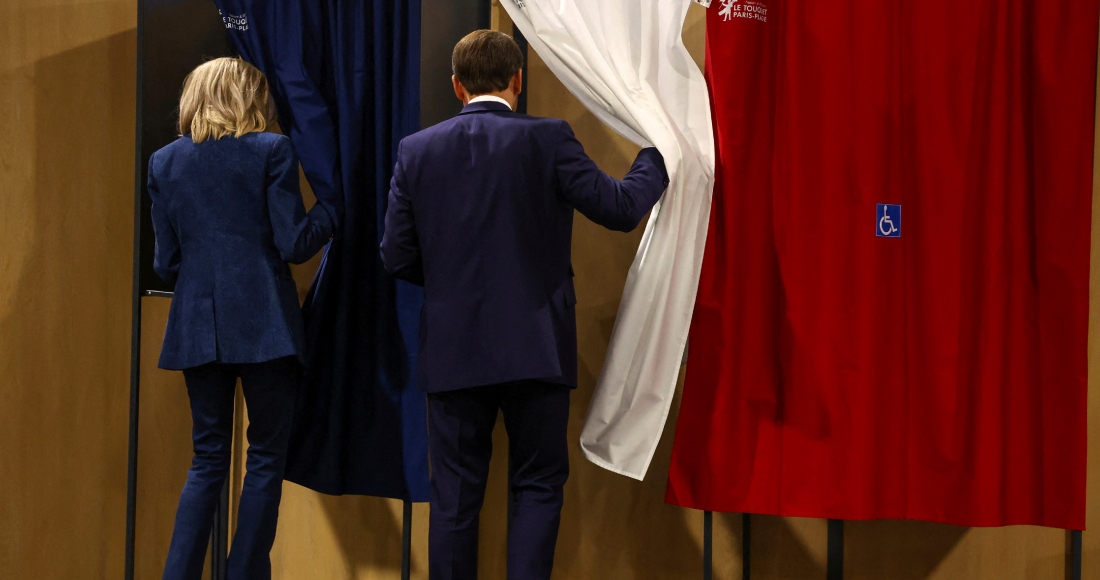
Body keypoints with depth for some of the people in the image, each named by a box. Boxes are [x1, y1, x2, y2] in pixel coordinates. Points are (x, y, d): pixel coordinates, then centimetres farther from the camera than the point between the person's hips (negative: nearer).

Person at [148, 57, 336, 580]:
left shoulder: (165, 162, 9)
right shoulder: (271, 151, -3)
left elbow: (166, 262, 9)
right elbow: (294, 244, -7)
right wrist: (330, 211, 10)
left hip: (197, 329, 4)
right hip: (264, 326, -4)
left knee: (208, 459, 12)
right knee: (266, 457, 5)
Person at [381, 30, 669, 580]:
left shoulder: (416, 149, 1)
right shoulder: (547, 140, -7)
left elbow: (396, 256, 2)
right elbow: (620, 207, -5)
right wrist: (655, 161, 15)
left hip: (452, 351, 2)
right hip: (535, 348, -2)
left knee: (455, 494, 9)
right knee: (538, 486, 9)